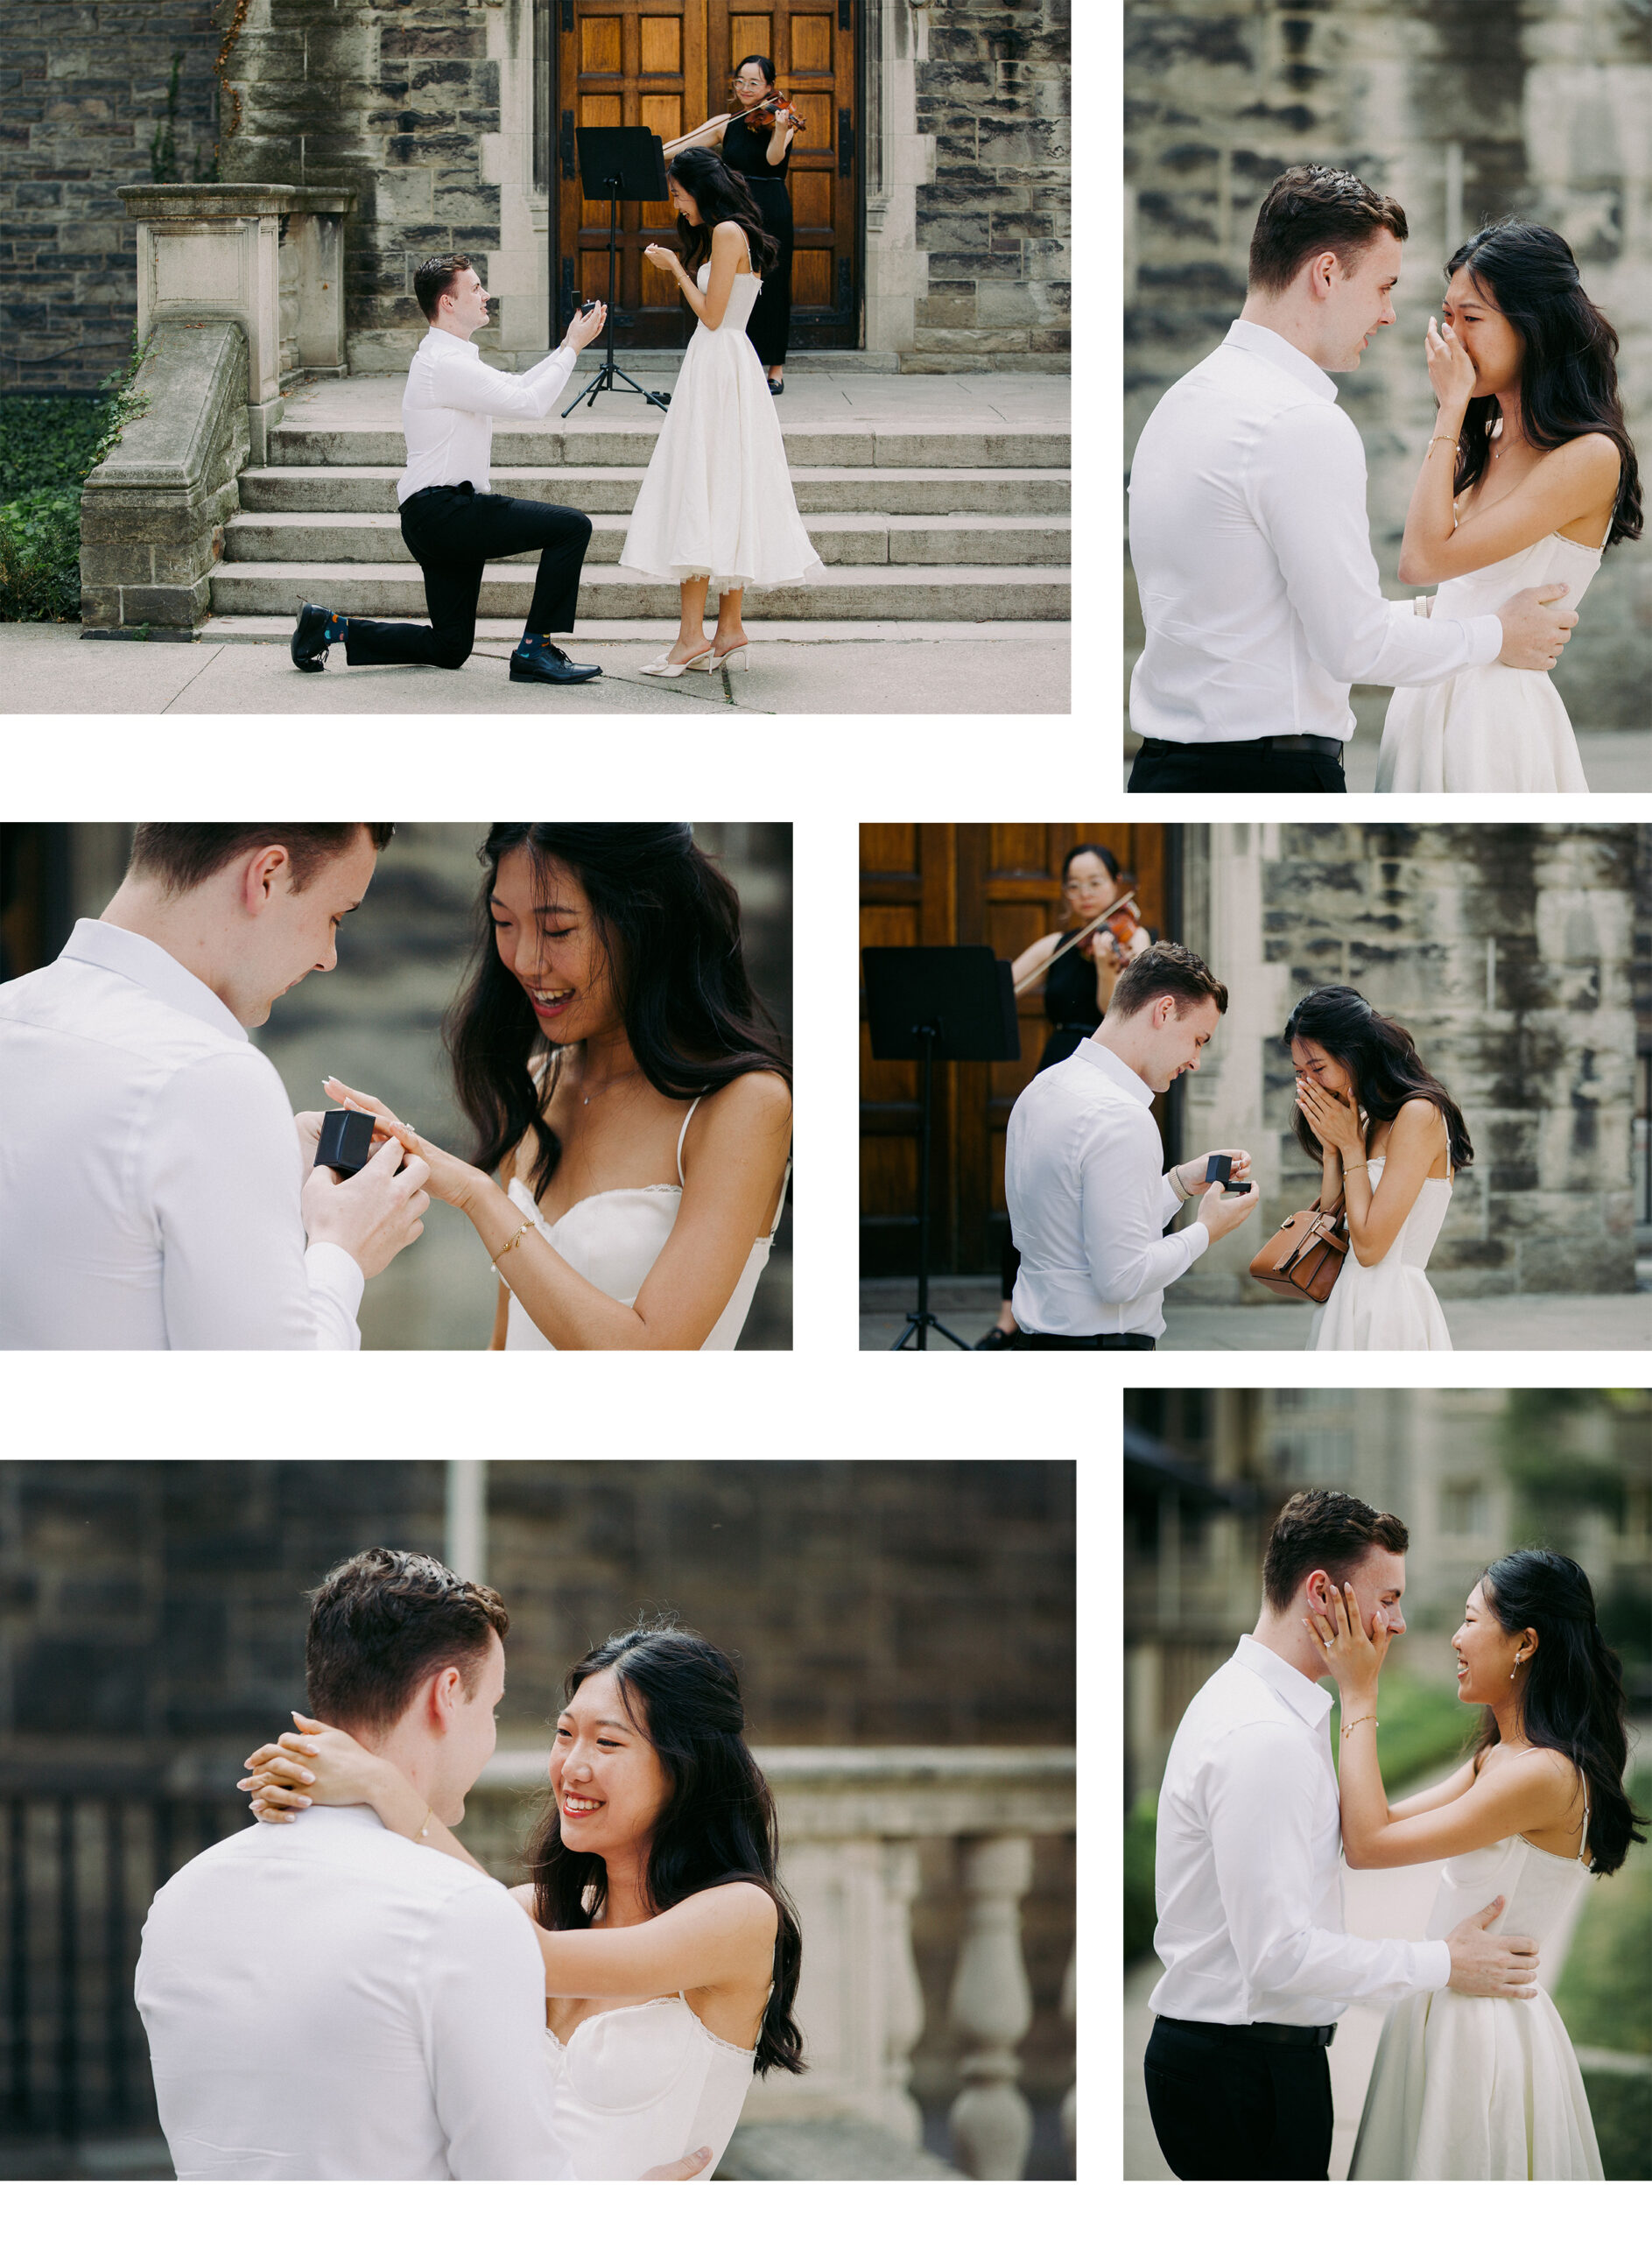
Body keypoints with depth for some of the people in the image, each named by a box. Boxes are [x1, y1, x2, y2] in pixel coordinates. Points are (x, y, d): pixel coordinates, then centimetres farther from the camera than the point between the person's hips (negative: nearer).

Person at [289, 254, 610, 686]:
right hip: (443, 510, -11)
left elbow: (517, 387, 26)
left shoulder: (452, 358, 18)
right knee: (571, 526, -17)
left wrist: (569, 345, 16)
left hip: (440, 519, 11)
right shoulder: (445, 363, -15)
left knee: (449, 649, 14)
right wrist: (572, 348, -9)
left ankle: (332, 627, 13)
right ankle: (534, 651, -14)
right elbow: (530, 404, -19)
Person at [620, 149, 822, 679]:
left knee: (697, 493, -12)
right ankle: (730, 630, 11)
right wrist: (677, 267, 17)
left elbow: (711, 315, -14)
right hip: (729, 368, 10)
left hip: (718, 368, -10)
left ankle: (692, 635, -16)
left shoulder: (727, 233, -12)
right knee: (726, 496, 10)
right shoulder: (730, 234, 17)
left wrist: (677, 269, -4)